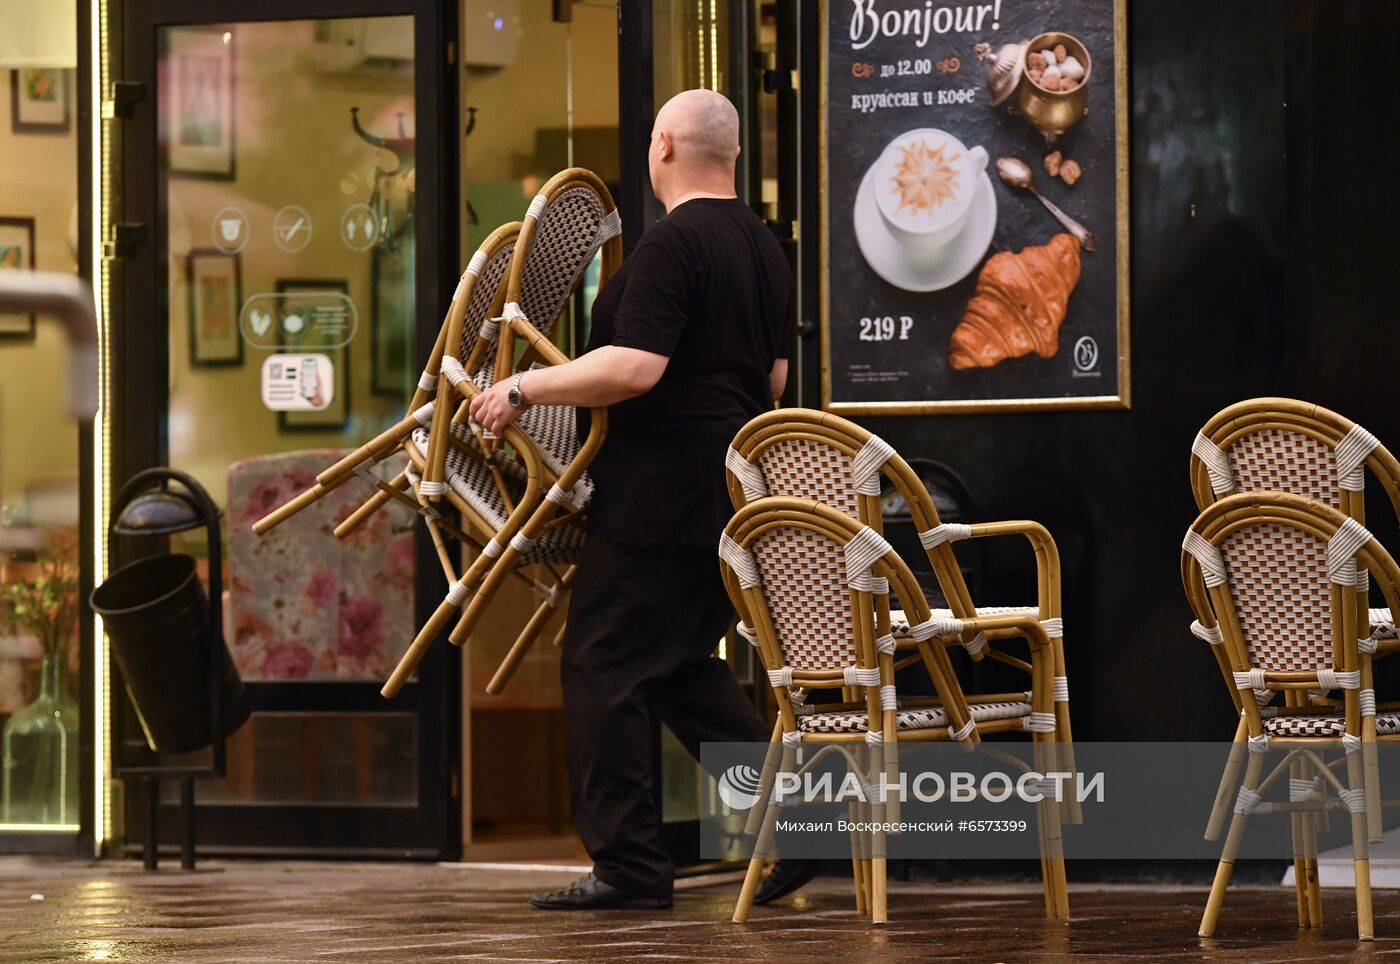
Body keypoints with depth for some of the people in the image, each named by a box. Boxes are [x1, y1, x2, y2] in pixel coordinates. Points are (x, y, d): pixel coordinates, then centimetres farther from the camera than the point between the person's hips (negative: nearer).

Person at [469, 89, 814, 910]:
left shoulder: (672, 244, -15)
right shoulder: (765, 247, 13)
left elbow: (634, 368, -24)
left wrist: (528, 388, -14)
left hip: (660, 497, -9)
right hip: (732, 497, 9)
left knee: (607, 669, -1)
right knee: (685, 666, 17)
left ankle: (629, 866, 0)